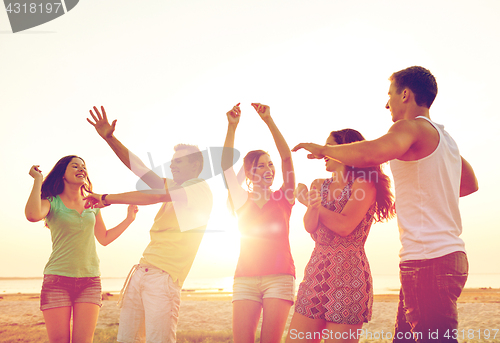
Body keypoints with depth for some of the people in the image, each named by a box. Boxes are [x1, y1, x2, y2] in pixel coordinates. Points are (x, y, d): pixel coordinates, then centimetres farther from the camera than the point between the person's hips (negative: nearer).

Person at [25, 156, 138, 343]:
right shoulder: (52, 201, 2)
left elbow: (104, 238, 22)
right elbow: (33, 215, -23)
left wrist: (129, 219, 15)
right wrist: (38, 180, -11)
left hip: (90, 280, 3)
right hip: (58, 279, -3)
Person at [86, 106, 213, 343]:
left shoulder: (201, 189, -2)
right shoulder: (173, 188, 23)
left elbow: (154, 196, -12)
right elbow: (138, 167, 15)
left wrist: (107, 198, -8)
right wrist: (110, 138, 6)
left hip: (164, 275, -8)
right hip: (141, 270, 8)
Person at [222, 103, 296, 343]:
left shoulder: (284, 198, 8)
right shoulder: (242, 201, 12)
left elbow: (286, 157, -4)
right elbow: (226, 164, 1)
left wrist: (269, 120, -10)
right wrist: (232, 126, -8)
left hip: (279, 276, -1)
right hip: (245, 278, 1)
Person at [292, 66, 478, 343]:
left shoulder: (411, 126, -8)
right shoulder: (444, 137, 21)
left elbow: (371, 153, -30)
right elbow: (470, 184, 34)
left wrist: (323, 150, -15)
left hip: (428, 260, -10)